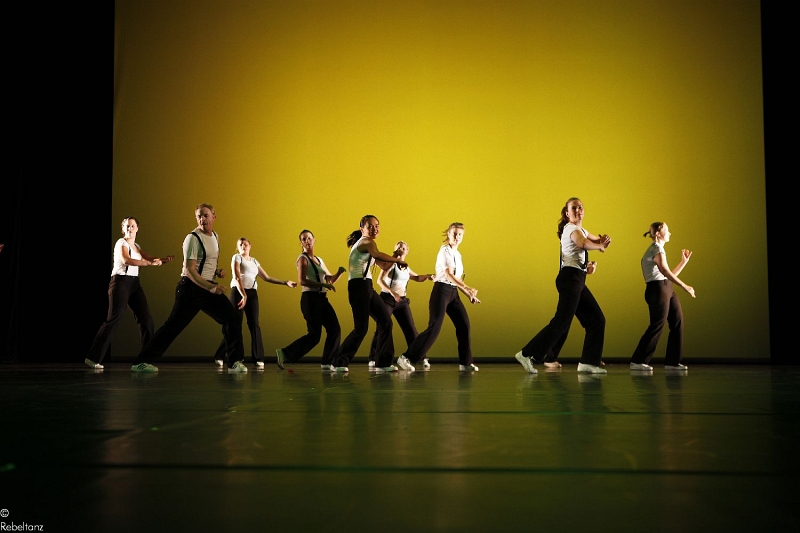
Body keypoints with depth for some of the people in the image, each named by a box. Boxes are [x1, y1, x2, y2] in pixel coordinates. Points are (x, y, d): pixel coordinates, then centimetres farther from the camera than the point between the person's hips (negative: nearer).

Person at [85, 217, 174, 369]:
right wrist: (150, 263, -31)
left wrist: (164, 259, -10)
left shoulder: (136, 246, 18)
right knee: (113, 319, -13)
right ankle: (93, 357, -10)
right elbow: (126, 260, -25)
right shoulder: (121, 243, -6)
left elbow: (151, 259, 12)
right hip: (121, 282, -8)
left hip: (134, 284, 8)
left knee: (146, 319, 3)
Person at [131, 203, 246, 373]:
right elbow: (189, 270, -20)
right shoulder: (193, 238, -14)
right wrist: (211, 287, -28)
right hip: (191, 288, -7)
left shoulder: (215, 237, 11)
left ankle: (234, 362, 6)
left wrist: (217, 271, 6)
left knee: (232, 318, -1)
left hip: (209, 286, 7)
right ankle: (141, 362, 1)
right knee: (173, 326, -7)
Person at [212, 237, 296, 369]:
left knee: (254, 325, -3)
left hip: (252, 293, 5)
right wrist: (243, 295, -22)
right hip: (238, 292, -5)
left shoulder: (254, 261, 20)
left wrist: (285, 283, 16)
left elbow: (267, 278, 21)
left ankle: (258, 359, -2)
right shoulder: (236, 257, 3)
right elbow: (237, 277, -9)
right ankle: (220, 357, -1)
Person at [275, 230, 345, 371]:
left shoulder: (319, 260, 18)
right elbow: (302, 281, -19)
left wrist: (339, 273, 1)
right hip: (310, 299, -8)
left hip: (322, 299, 8)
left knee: (335, 330, 0)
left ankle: (327, 363, 7)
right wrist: (323, 285, -23)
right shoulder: (303, 259, -5)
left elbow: (330, 279, 22)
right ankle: (284, 353, 0)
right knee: (314, 335, -10)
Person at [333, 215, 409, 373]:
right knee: (361, 328, -13)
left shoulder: (367, 243, 23)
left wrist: (395, 259, 8)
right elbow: (377, 254, -32)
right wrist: (398, 260, -24)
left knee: (385, 321, 10)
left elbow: (384, 266, 23)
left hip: (367, 288, 10)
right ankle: (340, 363, -5)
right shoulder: (366, 242, -8)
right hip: (359, 286, -10)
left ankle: (383, 363, 15)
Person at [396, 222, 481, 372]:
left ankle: (465, 362, 13)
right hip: (442, 290, -8)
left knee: (464, 325, 3)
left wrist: (469, 295, 12)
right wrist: (469, 289, -30)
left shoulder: (457, 254, 18)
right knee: (434, 327, -14)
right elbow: (449, 275, -20)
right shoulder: (445, 250, -9)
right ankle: (407, 358, -12)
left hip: (453, 292, 8)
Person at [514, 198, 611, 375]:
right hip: (570, 278, -10)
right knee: (562, 321, -16)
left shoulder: (581, 230, 23)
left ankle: (588, 362, 8)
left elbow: (600, 240, 27)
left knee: (596, 320, 8)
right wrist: (601, 246, -8)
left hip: (578, 281, 10)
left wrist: (604, 240, 3)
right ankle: (527, 355, -16)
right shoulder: (571, 228, -6)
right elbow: (583, 243, -26)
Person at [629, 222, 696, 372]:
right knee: (657, 326, -11)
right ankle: (637, 362, -7)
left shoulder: (659, 249, 22)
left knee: (677, 323, 5)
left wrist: (683, 262, 23)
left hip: (667, 289, 10)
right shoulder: (656, 248, -8)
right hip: (657, 289, -10)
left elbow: (670, 275, 22)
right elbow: (665, 272, -21)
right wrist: (685, 287, -24)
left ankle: (672, 361, 9)